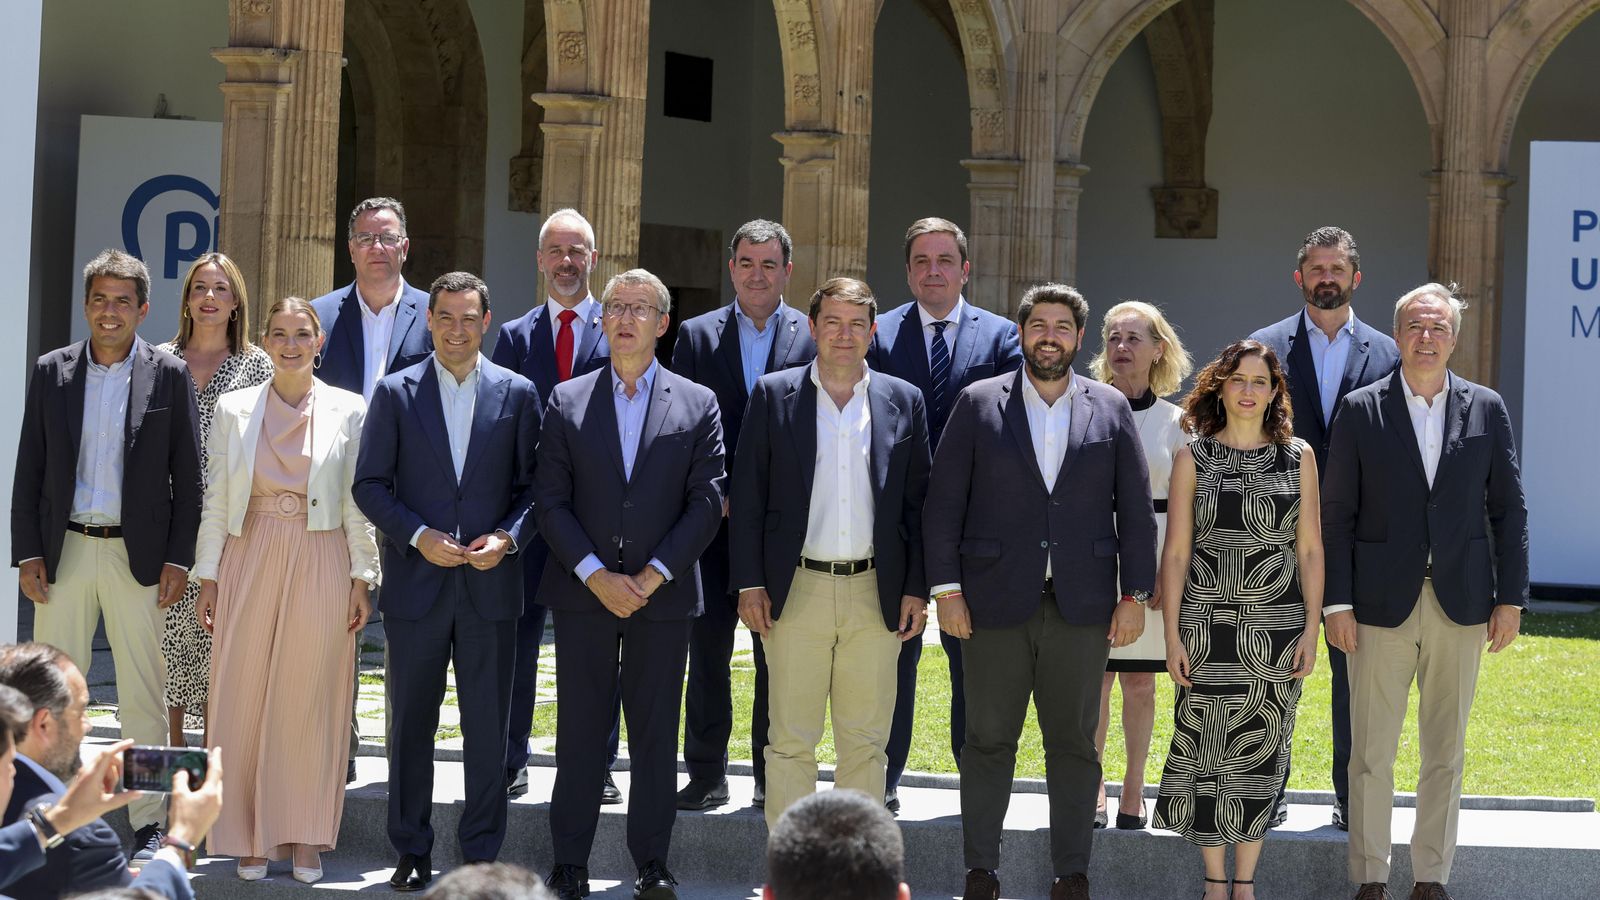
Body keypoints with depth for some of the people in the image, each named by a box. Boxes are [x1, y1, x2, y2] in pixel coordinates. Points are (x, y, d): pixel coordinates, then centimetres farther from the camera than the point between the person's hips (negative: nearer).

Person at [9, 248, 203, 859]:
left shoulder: (169, 375, 1)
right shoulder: (52, 372, 6)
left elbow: (188, 476, 2)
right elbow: (29, 470, 7)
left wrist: (178, 559, -5)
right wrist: (27, 553, 0)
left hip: (138, 554, -2)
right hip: (64, 551, 2)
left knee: (143, 695, 2)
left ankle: (148, 824, 9)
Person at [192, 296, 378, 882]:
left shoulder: (348, 411, 3)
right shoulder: (235, 410, 5)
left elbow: (357, 503, 3)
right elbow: (216, 500, 7)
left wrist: (363, 579, 0)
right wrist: (207, 579, 3)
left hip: (320, 567, -1)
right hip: (251, 562, 1)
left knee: (311, 702, 2)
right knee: (245, 700, 1)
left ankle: (305, 837, 12)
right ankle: (250, 837, 10)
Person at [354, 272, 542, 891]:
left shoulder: (518, 394, 5)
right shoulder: (396, 393, 4)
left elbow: (534, 485, 6)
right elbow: (369, 484, 2)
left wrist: (508, 537, -11)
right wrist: (418, 535, -12)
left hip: (491, 584, 0)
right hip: (416, 582, 0)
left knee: (487, 728, 4)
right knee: (411, 724, 6)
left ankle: (481, 854, 13)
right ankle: (412, 853, 16)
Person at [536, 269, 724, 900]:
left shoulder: (698, 405, 4)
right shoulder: (567, 402, 6)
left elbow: (706, 503, -1)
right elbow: (550, 501, 1)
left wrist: (652, 575, -10)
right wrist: (597, 575, -10)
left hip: (662, 593, 0)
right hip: (582, 590, 0)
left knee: (656, 733, 4)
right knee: (579, 731, 3)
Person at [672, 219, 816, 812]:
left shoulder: (816, 337, 3)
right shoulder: (697, 336, 8)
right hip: (713, 519, 1)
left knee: (778, 656, 3)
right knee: (707, 649, 4)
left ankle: (772, 779, 11)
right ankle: (707, 777, 12)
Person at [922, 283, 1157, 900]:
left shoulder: (1110, 408, 6)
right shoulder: (979, 404, 3)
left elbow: (1136, 509, 7)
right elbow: (943, 502, 2)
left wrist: (1135, 595, 1)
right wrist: (946, 589, -4)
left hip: (1082, 605, 1)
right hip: (996, 601, -1)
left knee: (1074, 744, 5)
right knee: (988, 740, 4)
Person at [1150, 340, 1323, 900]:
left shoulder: (1298, 456, 4)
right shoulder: (1193, 458, 2)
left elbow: (1310, 549, 5)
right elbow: (1176, 552, 1)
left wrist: (1311, 629, -1)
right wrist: (1172, 636, -4)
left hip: (1277, 628, 1)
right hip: (1206, 627, -1)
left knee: (1261, 758, 5)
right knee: (1208, 751, 1)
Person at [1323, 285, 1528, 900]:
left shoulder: (1487, 409, 5)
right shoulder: (1361, 410, 0)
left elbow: (1508, 509, 7)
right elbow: (1337, 515, 0)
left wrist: (1511, 597, 1)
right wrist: (1337, 603, -5)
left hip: (1462, 605, 2)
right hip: (1382, 603, -2)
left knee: (1446, 752, 8)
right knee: (1372, 752, 2)